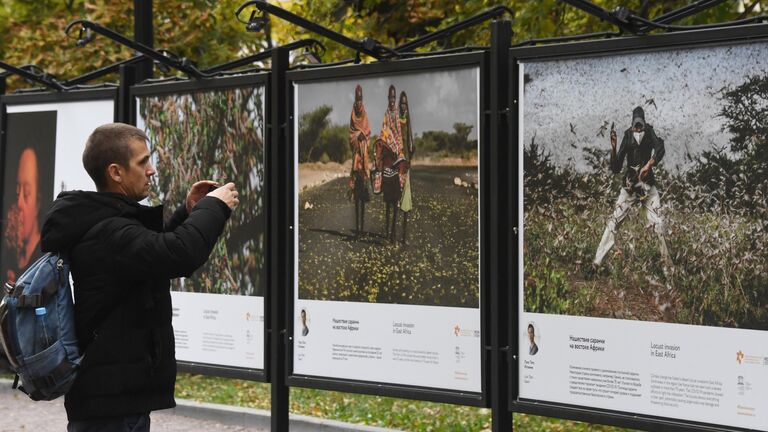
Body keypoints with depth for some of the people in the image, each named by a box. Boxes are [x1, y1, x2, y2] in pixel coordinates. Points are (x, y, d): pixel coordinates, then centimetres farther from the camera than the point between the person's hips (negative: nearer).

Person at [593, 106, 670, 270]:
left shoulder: (649, 133, -2)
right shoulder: (627, 137, 3)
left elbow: (659, 150, -22)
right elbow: (616, 169, 1)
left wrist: (648, 165, -36)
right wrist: (613, 148, -12)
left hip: (648, 186, -1)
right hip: (629, 187, 1)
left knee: (658, 224, -9)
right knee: (613, 221, -6)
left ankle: (666, 265, 0)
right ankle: (597, 262, -7)